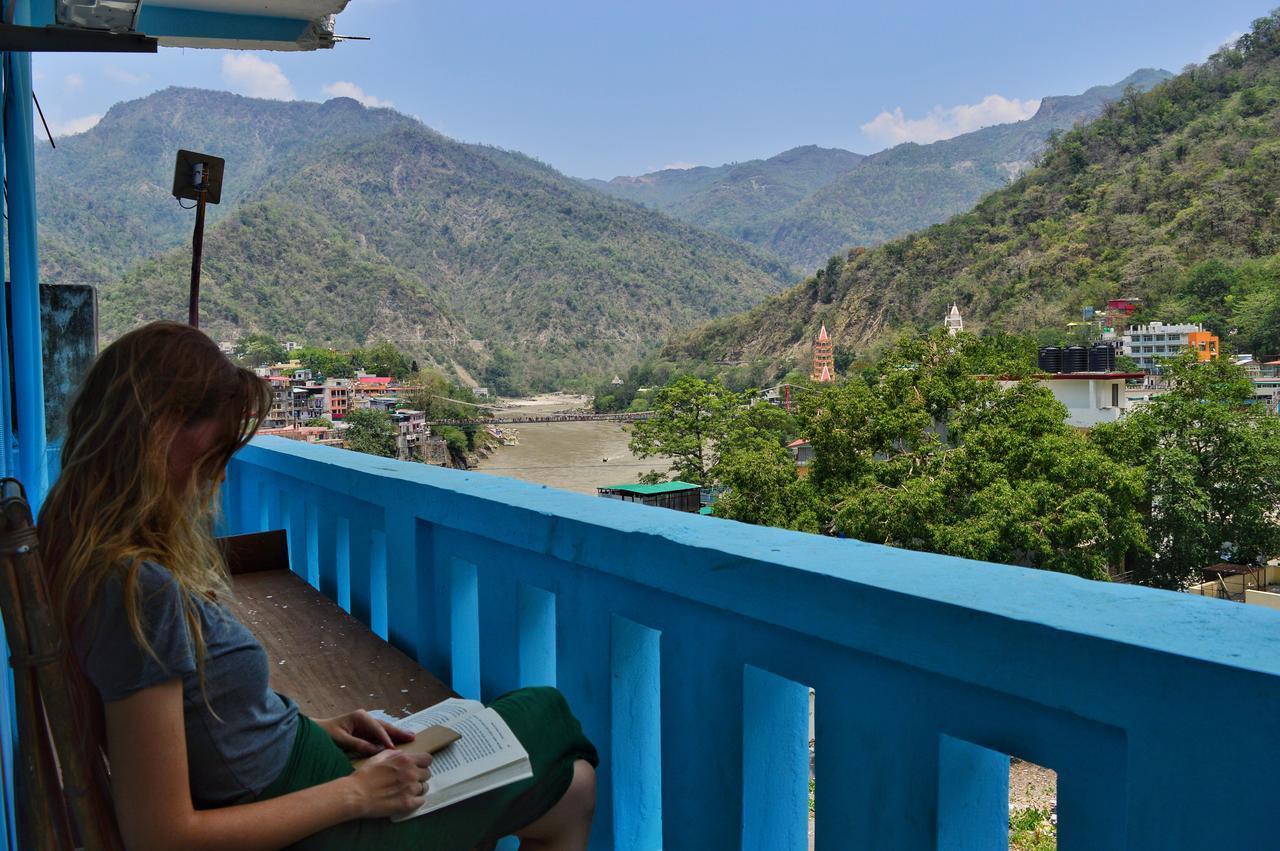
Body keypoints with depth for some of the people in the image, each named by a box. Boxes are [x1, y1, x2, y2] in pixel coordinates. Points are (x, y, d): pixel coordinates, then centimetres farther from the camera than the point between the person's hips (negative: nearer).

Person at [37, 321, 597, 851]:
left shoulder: (84, 546, 1)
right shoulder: (139, 587, -31)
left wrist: (309, 729, 5)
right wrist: (353, 794, -20)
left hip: (292, 771, 9)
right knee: (574, 789, 9)